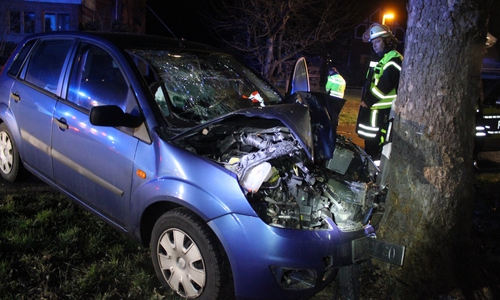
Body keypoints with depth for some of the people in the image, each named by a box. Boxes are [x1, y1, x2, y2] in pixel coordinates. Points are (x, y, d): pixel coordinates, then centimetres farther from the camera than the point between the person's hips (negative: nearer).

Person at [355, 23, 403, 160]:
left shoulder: (394, 58, -9)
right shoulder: (382, 59, 23)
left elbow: (385, 84, -21)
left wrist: (368, 101, -15)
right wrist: (366, 101, 9)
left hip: (382, 112, -10)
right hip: (372, 108, 10)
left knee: (376, 147, -11)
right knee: (370, 144, 18)